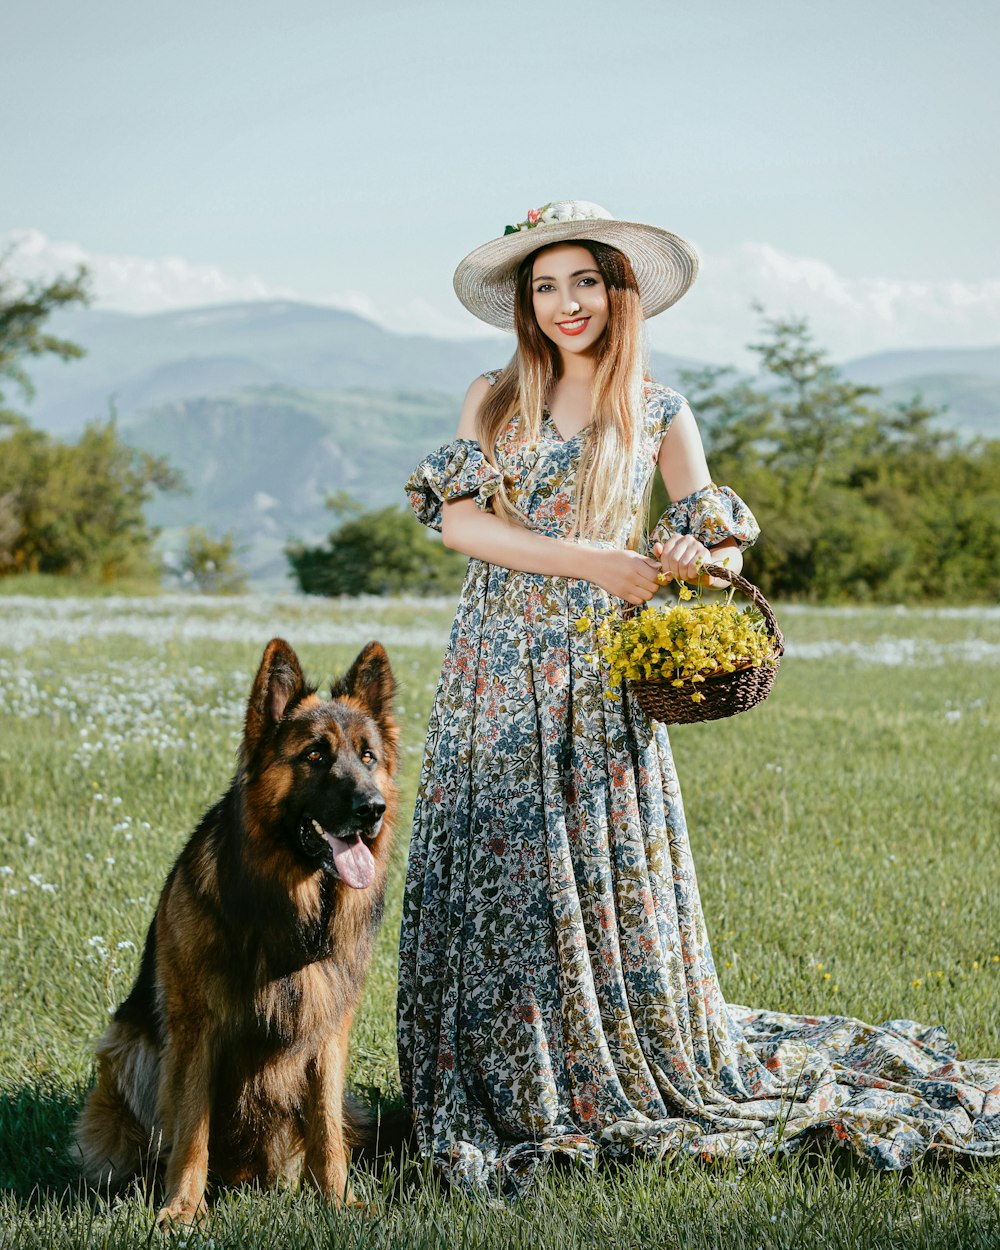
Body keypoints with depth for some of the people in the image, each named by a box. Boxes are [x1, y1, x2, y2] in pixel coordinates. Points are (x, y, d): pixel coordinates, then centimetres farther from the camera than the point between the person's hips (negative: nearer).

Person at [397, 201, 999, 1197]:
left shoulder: (659, 414, 4)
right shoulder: (493, 399, 6)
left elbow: (723, 545, 0)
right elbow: (457, 520, -6)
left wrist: (693, 558, -25)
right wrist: (591, 561, -16)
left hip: (599, 674, -1)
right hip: (498, 666, 1)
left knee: (611, 882, -1)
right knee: (497, 877, 0)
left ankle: (626, 1081, 14)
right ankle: (504, 1089, 12)